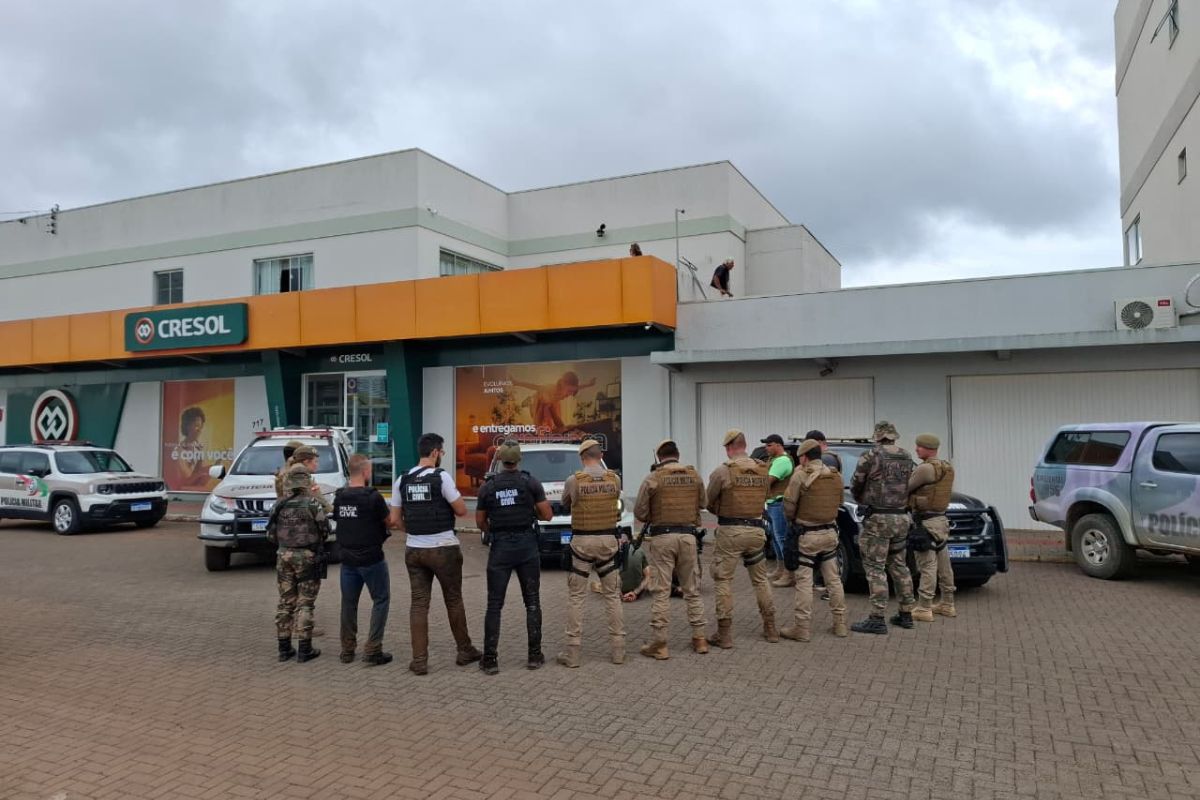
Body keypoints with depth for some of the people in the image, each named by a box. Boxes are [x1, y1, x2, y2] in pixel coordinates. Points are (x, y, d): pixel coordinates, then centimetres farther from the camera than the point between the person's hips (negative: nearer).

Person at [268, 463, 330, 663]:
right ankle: (304, 650, 4)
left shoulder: (279, 506, 1)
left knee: (285, 602, 12)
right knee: (305, 604, 2)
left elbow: (271, 534, 5)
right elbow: (324, 530, -8)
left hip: (284, 556, 4)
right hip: (307, 557, -4)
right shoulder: (313, 504, -12)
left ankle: (284, 648, 16)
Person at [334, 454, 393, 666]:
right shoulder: (373, 496, -16)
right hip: (371, 559, -6)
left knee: (348, 603, 15)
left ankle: (347, 650, 21)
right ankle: (372, 650, 1)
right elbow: (389, 522, -7)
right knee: (381, 601, 5)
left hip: (348, 559, 6)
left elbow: (337, 518, 13)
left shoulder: (339, 497, 2)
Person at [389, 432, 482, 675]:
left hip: (414, 550, 4)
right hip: (443, 548, -4)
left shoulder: (402, 480, 4)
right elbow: (461, 511, -10)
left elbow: (394, 520, 5)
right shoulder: (441, 477, -12)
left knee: (419, 603, 8)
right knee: (453, 600, 11)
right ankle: (465, 651, 25)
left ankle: (419, 660, 6)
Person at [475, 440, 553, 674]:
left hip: (500, 547, 0)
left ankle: (490, 659, 3)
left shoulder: (488, 486, 1)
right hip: (527, 545, 0)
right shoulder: (530, 482, -3)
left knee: (494, 604, 5)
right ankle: (535, 655, 11)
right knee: (532, 602, 9)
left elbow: (480, 523, 7)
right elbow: (547, 515, -3)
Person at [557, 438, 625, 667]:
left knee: (575, 597, 6)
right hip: (608, 539, 2)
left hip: (582, 541, -2)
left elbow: (565, 507, 5)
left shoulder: (574, 480, -9)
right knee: (613, 595, 13)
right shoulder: (615, 479, -3)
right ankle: (618, 649, 15)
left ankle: (572, 652, 7)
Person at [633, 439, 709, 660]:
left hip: (662, 537, -3)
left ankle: (659, 644, 3)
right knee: (692, 590, 14)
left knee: (662, 592, 0)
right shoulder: (695, 476, 4)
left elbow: (640, 512, -3)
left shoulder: (653, 479, -6)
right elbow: (702, 504, 15)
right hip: (688, 536, 3)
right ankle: (700, 638, 19)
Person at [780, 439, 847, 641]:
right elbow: (838, 503, 12)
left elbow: (789, 504, -10)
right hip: (830, 532, 6)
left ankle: (802, 628, 1)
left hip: (807, 535, -6)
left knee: (804, 582, -1)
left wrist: (792, 520, 9)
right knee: (833, 579, 15)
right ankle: (840, 624, 22)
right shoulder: (835, 476, 5)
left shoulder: (802, 474, -13)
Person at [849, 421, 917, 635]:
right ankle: (906, 614, 22)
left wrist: (864, 501, 18)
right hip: (901, 517, 7)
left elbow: (855, 486, -1)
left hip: (878, 518, -7)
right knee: (899, 565, 17)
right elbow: (909, 485, 11)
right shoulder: (907, 457, 10)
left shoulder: (870, 456, -9)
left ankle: (877, 619, -5)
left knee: (875, 568, -4)